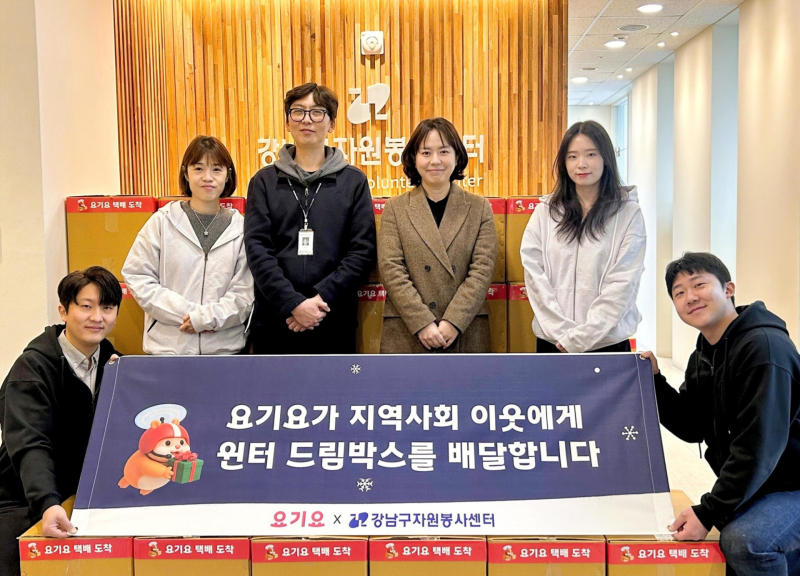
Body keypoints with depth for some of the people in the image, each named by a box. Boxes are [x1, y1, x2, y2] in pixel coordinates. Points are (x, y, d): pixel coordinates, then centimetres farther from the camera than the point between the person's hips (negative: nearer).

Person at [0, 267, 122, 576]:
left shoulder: (110, 359, 1)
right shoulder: (33, 366, -18)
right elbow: (29, 444, -31)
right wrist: (48, 503, -48)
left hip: (86, 493, 5)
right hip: (26, 502, -5)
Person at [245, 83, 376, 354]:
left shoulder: (353, 181, 6)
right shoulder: (265, 181, 7)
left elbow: (363, 251, -1)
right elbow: (258, 249, -3)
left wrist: (322, 297, -13)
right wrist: (293, 303, -15)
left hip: (334, 323, 0)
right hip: (274, 323, 0)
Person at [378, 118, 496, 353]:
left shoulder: (479, 208, 7)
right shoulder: (395, 208, 6)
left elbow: (482, 270, -1)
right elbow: (391, 269, -3)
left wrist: (453, 323, -11)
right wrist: (422, 323, -12)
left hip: (466, 335, 1)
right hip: (406, 335, 0)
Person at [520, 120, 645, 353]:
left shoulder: (628, 213, -1)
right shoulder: (545, 212, 4)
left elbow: (623, 283, -8)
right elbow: (534, 273, -3)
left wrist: (582, 337, -14)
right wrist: (562, 331, -13)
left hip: (606, 340, -1)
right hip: (552, 340, 2)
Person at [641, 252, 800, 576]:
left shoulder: (764, 346, -23)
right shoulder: (702, 357, 6)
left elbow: (759, 446, -28)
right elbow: (691, 428, 8)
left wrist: (708, 512, -26)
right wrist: (654, 381, -5)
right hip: (753, 486, 9)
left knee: (742, 539, -30)